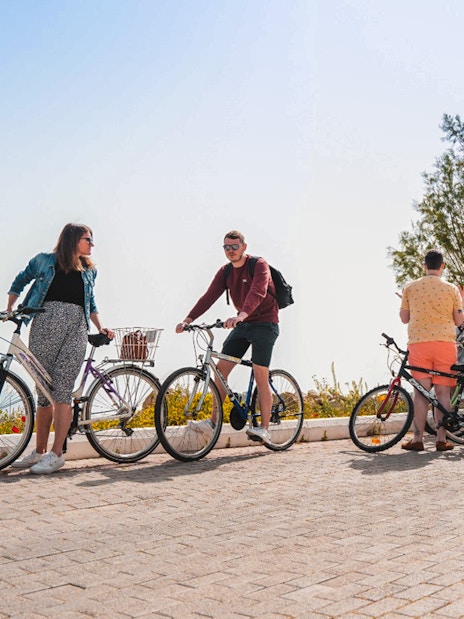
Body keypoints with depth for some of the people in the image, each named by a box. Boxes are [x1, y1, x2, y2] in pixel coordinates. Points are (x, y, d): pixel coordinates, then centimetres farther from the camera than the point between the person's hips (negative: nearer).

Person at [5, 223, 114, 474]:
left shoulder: (89, 271, 19)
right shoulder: (44, 261, 11)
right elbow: (20, 282, 23)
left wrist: (100, 326, 11)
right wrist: (10, 308, 10)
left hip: (76, 328, 1)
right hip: (44, 324, -1)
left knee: (62, 389, -11)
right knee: (44, 390, 1)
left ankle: (56, 453, -10)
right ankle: (39, 451, 11)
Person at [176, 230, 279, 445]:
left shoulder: (259, 265, -13)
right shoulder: (225, 272, 6)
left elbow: (257, 293, -31)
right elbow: (209, 296, -4)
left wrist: (240, 315, -48)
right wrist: (188, 319, -18)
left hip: (264, 324, -6)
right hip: (242, 325, 6)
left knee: (260, 376, -11)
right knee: (221, 368, -1)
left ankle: (264, 429, -4)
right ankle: (213, 421, 6)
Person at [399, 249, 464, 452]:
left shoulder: (410, 288, 3)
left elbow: (404, 318, 8)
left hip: (418, 343, 0)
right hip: (445, 343, 0)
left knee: (421, 392, 2)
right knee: (443, 392, 4)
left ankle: (418, 439, 2)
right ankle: (442, 439, 5)